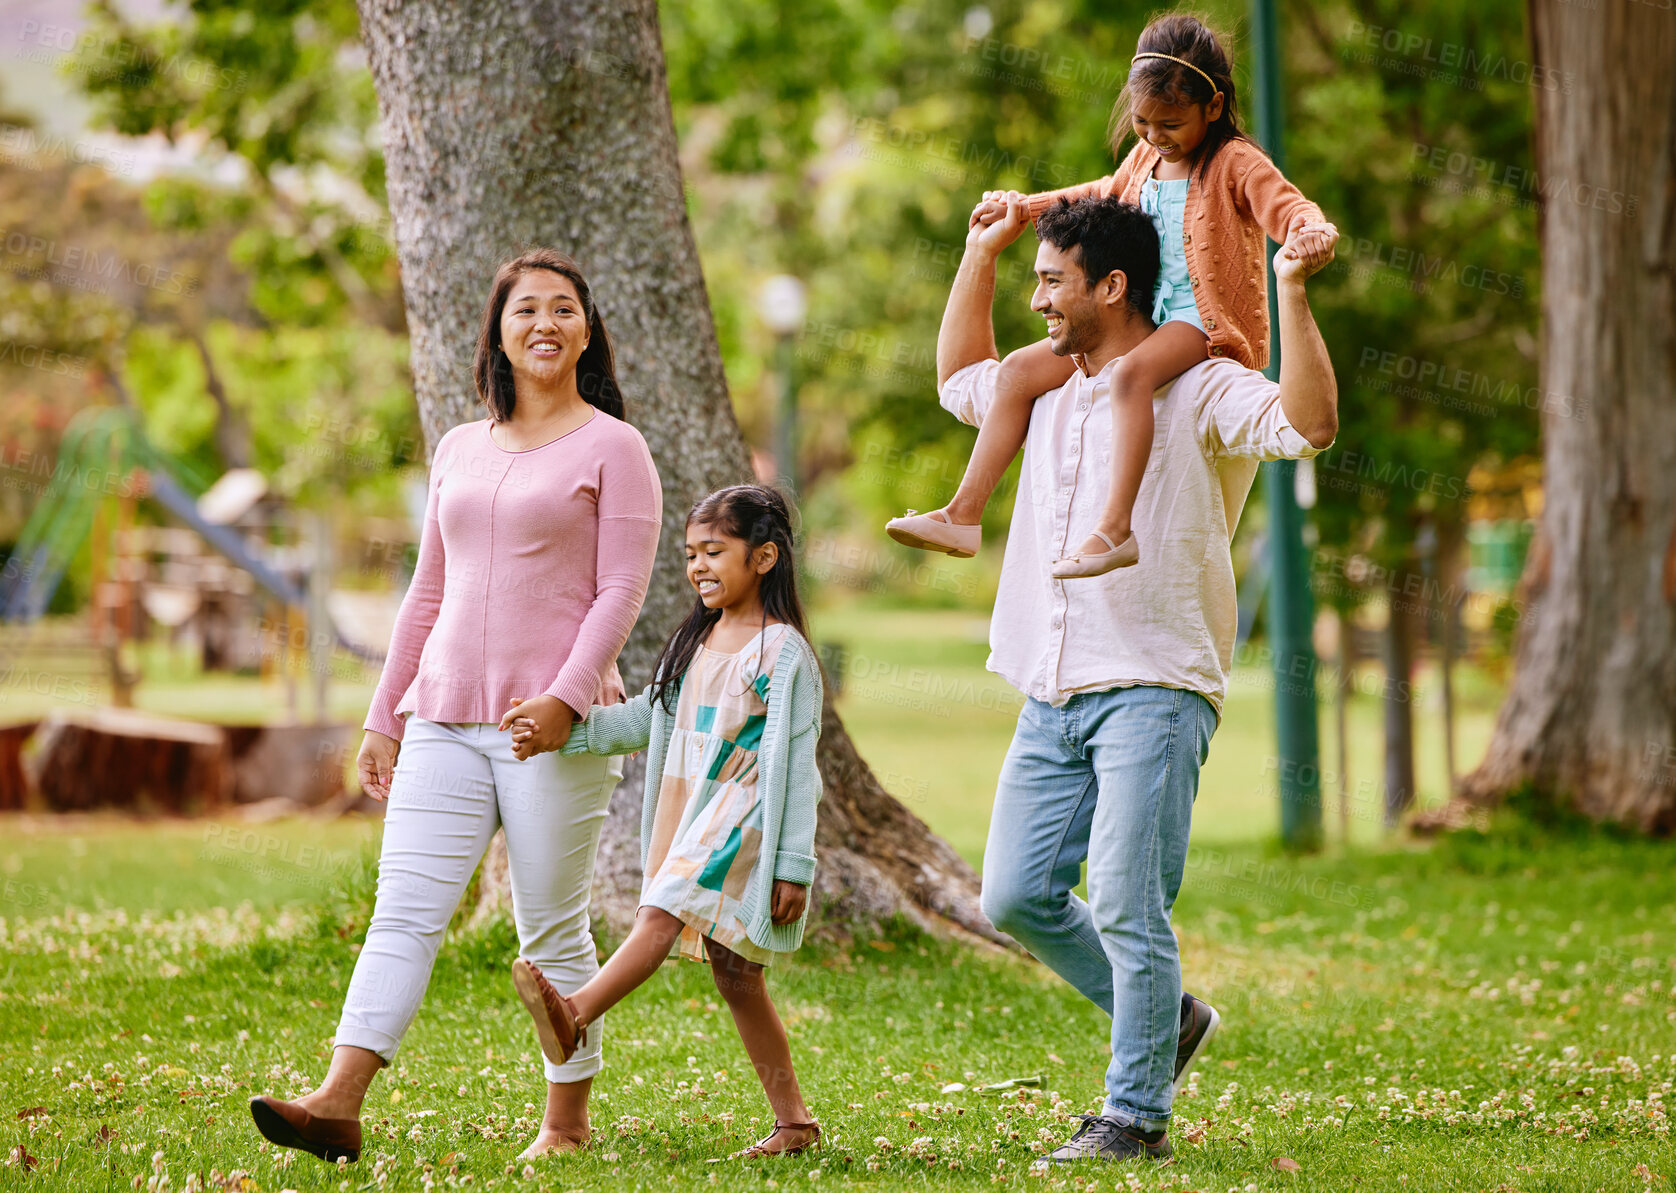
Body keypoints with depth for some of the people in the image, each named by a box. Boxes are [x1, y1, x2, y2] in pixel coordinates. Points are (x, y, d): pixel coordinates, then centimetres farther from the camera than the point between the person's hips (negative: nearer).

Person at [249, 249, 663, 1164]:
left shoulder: (612, 448, 1)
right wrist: (384, 718, 17)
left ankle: (567, 1121, 10)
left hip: (554, 729, -4)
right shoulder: (460, 450, 17)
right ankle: (338, 1105, -15)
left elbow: (620, 592, -6)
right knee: (404, 912, -6)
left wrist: (566, 697, -19)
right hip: (445, 720, 5)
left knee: (552, 932, 0)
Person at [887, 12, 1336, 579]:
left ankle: (1116, 529, -45)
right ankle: (964, 515, -4)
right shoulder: (1144, 159, 16)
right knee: (1019, 371, -3)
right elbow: (1102, 195, 36)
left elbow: (1288, 207, -20)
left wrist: (1311, 231, -44)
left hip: (1205, 319, -8)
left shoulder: (1236, 164, -7)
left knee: (1130, 374, -39)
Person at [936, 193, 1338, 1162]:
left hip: (1153, 689, -8)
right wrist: (983, 252, 32)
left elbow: (1310, 424, -22)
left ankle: (1137, 1114, -3)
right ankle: (1167, 1017, 23)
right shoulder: (1050, 385, 19)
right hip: (1052, 698, 8)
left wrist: (1293, 292, -27)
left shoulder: (1197, 389, -5)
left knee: (1126, 904, -12)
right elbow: (959, 378, 38)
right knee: (1017, 897, 5)